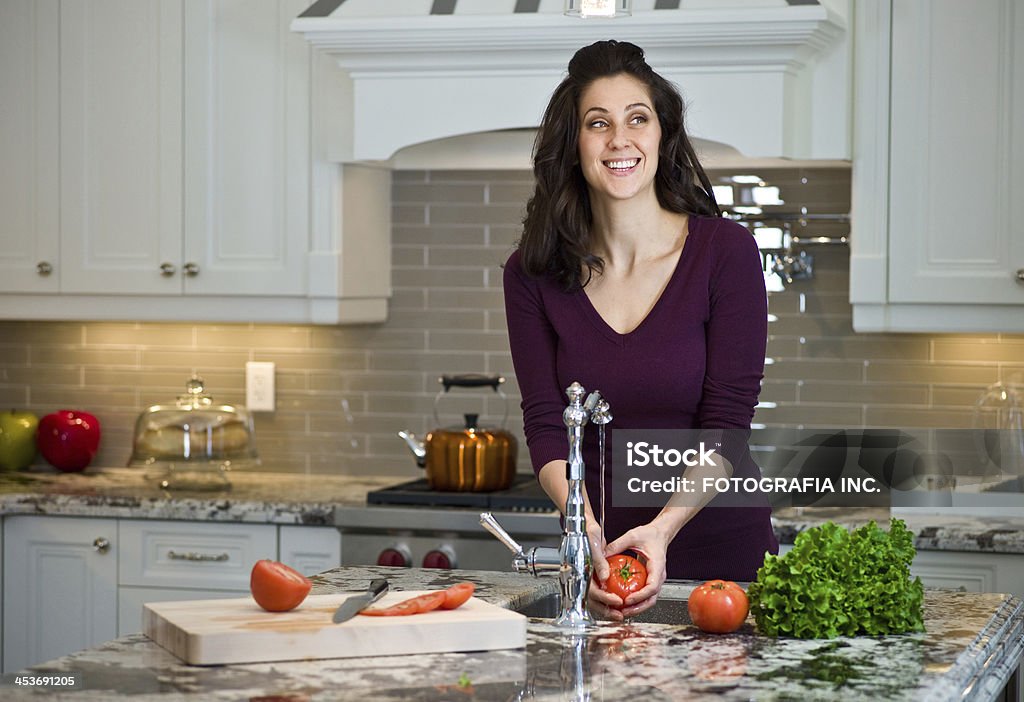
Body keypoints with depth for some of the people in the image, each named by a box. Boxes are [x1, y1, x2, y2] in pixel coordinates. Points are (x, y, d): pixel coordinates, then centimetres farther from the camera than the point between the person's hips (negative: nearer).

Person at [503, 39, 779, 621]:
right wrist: (587, 529, -27)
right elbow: (546, 425, -9)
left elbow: (726, 427, -14)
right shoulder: (533, 273, -3)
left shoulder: (725, 251, -11)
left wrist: (664, 527, -29)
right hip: (603, 552, 2)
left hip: (720, 552, -2)